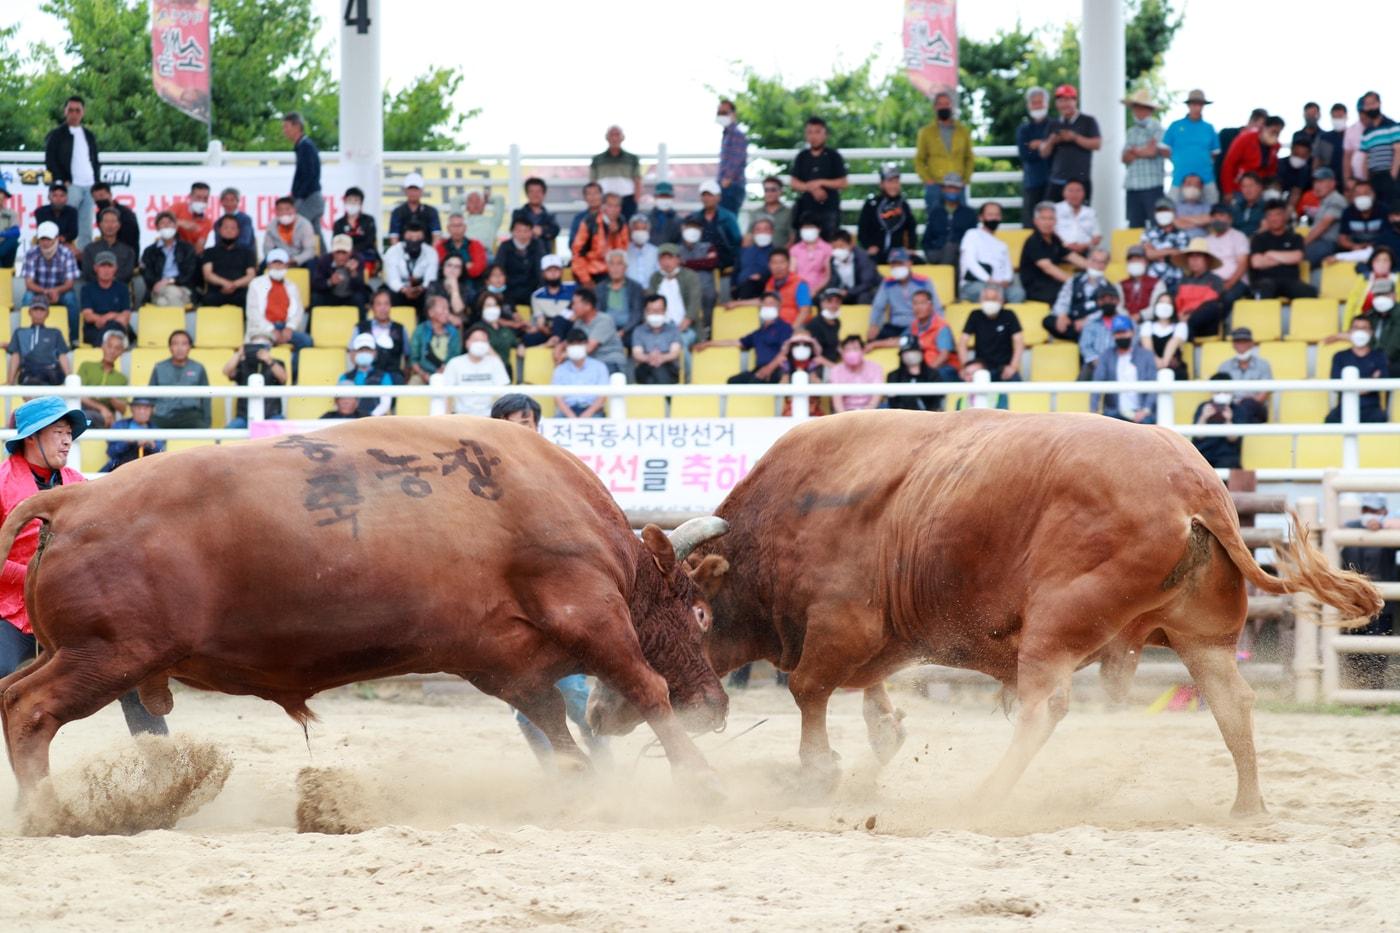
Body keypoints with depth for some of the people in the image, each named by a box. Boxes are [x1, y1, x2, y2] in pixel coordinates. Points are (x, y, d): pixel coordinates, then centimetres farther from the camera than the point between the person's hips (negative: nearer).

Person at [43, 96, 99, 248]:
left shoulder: (89, 136, 21)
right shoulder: (56, 135, 5)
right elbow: (50, 161, -1)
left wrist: (97, 182, 11)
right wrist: (62, 182, -11)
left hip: (89, 187, 5)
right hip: (70, 186, -5)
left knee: (86, 230, 3)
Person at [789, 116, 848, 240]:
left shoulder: (833, 156, 2)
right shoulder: (802, 157, 9)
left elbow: (843, 183, -1)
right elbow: (795, 183, 5)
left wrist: (820, 183, -11)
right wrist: (812, 188, -12)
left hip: (829, 208, -2)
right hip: (807, 208, 2)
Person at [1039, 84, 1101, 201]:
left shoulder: (1087, 121, 5)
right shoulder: (1053, 125, 16)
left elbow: (1097, 144, -5)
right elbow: (1044, 152, 14)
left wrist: (1075, 137, -13)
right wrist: (1051, 141, -8)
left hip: (1080, 180, -4)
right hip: (1057, 182, 4)